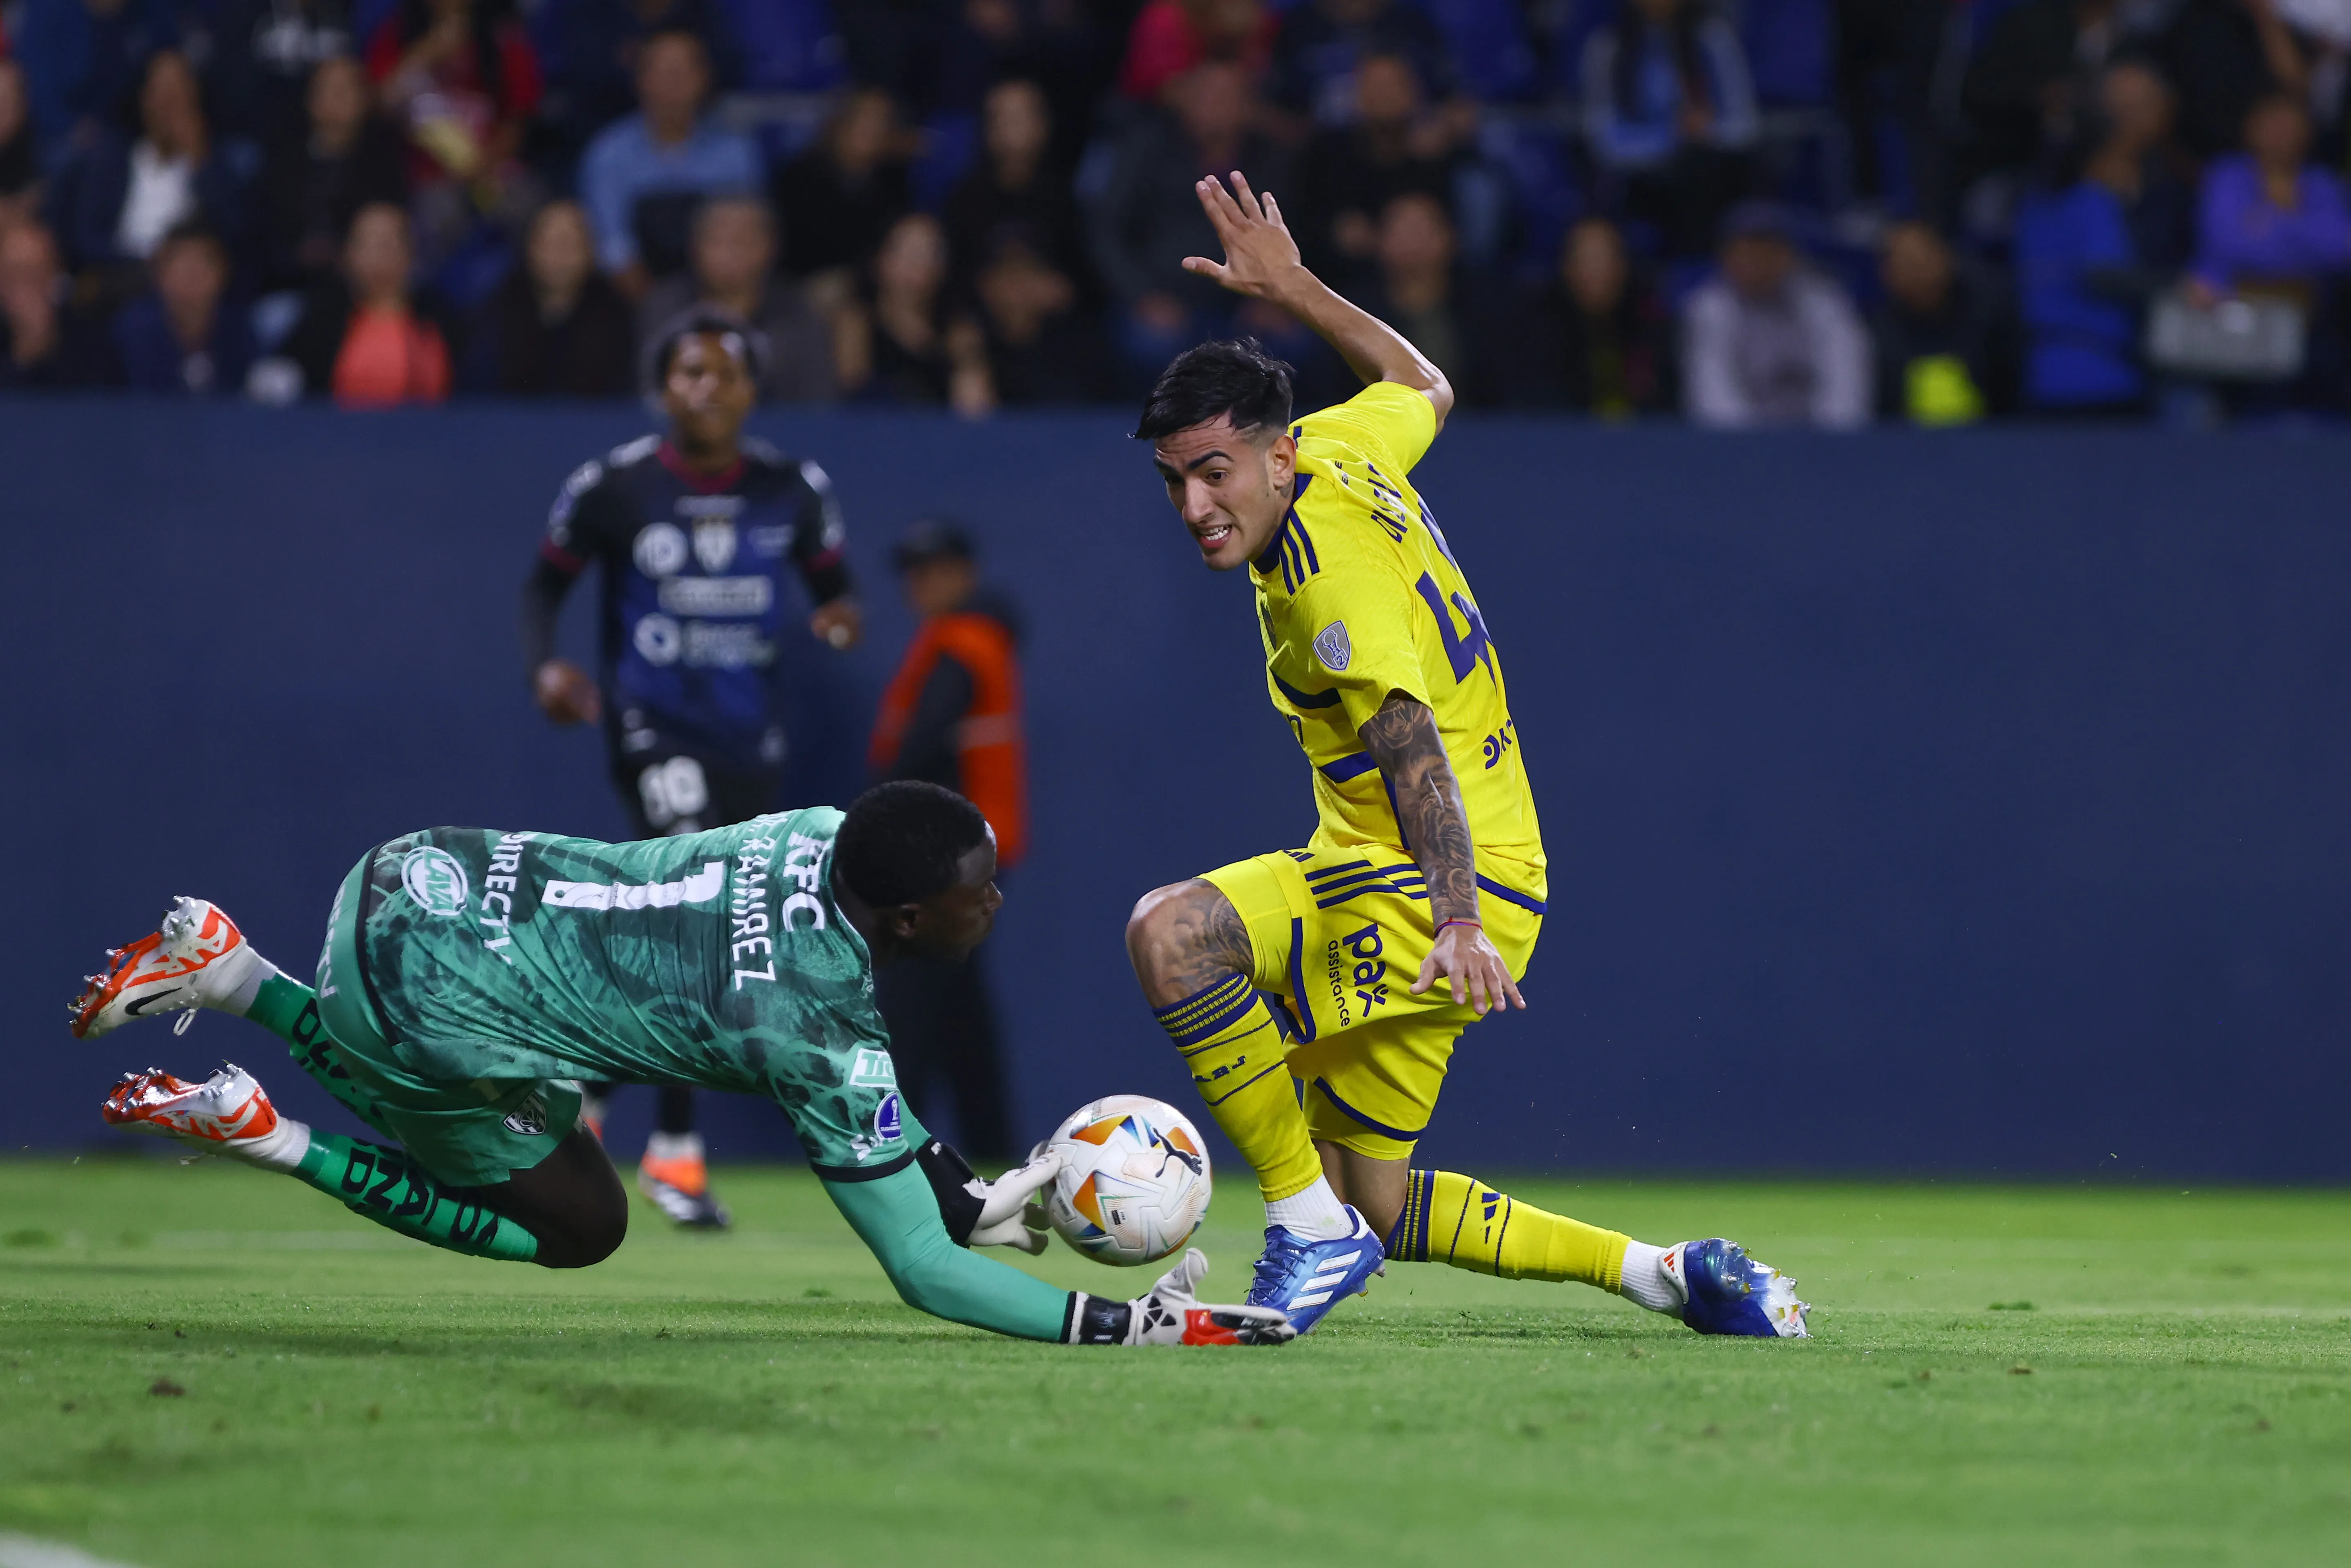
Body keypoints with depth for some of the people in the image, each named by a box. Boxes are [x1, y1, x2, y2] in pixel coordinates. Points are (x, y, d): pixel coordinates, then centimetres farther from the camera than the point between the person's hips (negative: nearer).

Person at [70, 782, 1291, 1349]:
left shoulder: (823, 837, -1)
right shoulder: (824, 1039, -22)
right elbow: (922, 1271, -17)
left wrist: (968, 1196, 15)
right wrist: (1121, 1325, -20)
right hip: (431, 1009, -8)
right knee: (579, 1227, 13)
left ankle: (226, 972, 22)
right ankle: (258, 1136, 4)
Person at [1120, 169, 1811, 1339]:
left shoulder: (1330, 565, -22)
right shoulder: (1344, 449, 4)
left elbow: (1410, 740, -35)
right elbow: (1424, 388, 27)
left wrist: (1458, 918, -47)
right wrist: (1292, 290, 33)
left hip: (1423, 889, -10)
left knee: (1175, 932, -31)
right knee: (1374, 1206, 14)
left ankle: (1311, 1230, -21)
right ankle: (1658, 1273, 21)